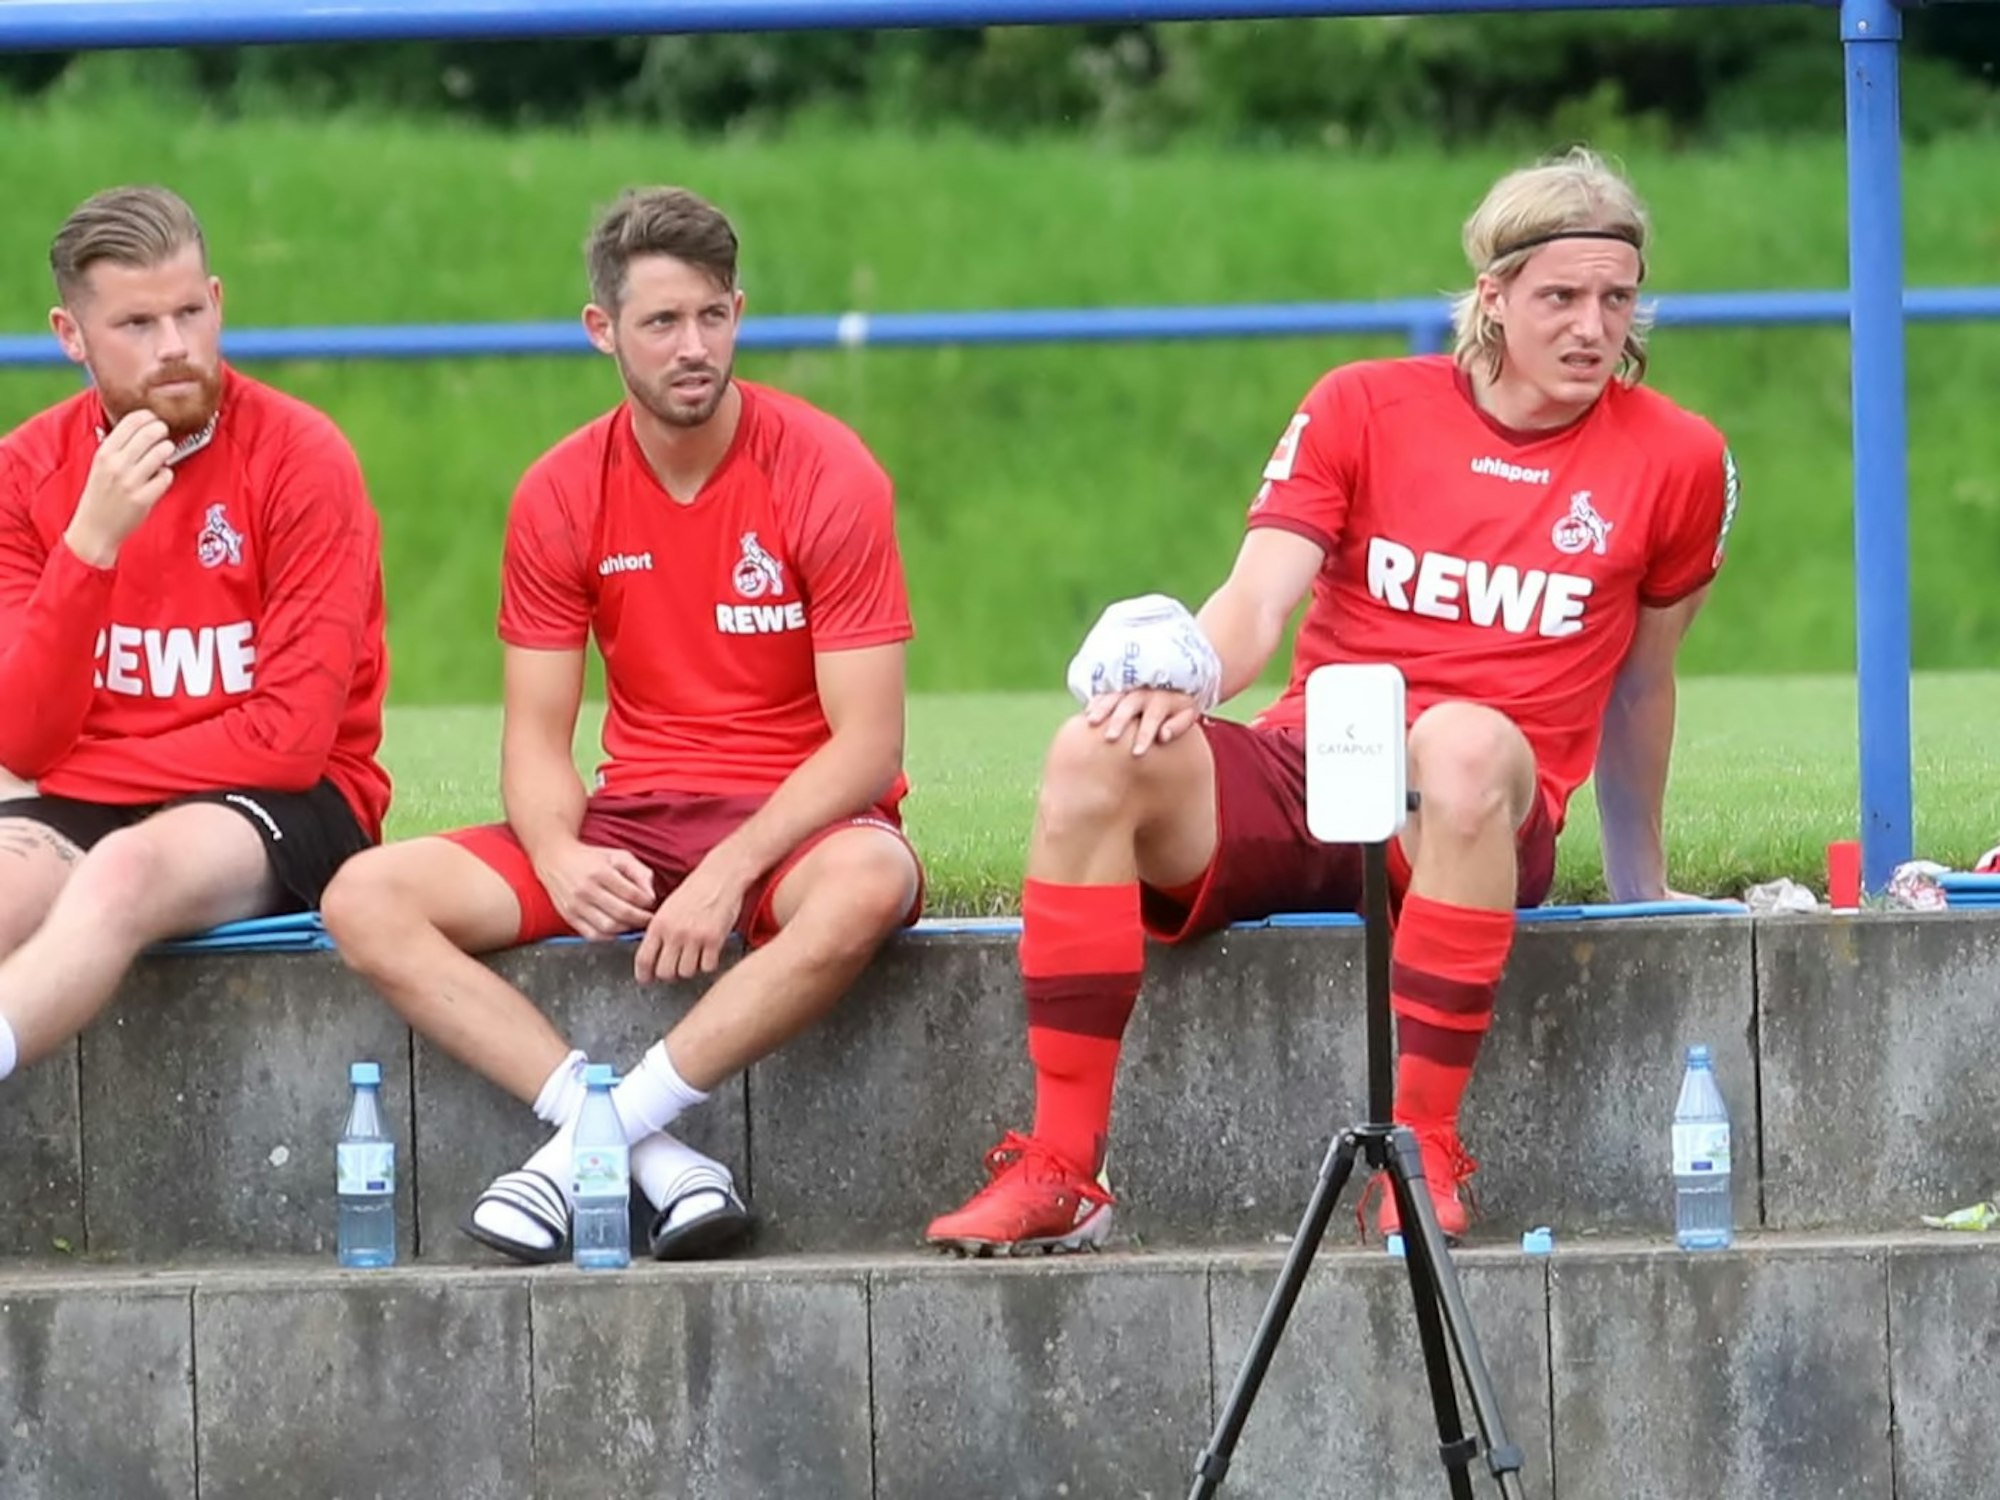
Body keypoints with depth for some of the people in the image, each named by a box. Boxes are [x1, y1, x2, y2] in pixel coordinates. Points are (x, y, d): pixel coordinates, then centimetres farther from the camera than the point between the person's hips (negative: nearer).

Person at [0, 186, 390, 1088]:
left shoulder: (299, 457, -6)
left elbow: (293, 736, -10)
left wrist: (78, 780, -7)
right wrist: (93, 537, -16)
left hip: (282, 806, -3)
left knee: (124, 869, -38)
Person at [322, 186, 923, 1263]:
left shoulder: (827, 476, -8)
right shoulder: (560, 497, 3)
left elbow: (867, 745, -12)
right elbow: (535, 740, 4)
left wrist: (728, 875, -24)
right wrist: (560, 858, -19)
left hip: (795, 827, -4)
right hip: (632, 821, 4)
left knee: (868, 883, -41)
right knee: (366, 900, -18)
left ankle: (597, 1133, -31)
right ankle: (655, 1162, -31)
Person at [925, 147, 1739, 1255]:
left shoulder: (1677, 462, 7)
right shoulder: (1362, 408, 8)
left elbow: (1639, 682, 19)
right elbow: (1259, 601, -2)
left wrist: (1640, 884, 28)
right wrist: (1183, 676, -25)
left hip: (1480, 825, -2)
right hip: (1299, 781, 2)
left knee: (1464, 743, -40)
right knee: (1096, 756, -28)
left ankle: (1422, 1156, -36)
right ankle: (1058, 1172, -28)